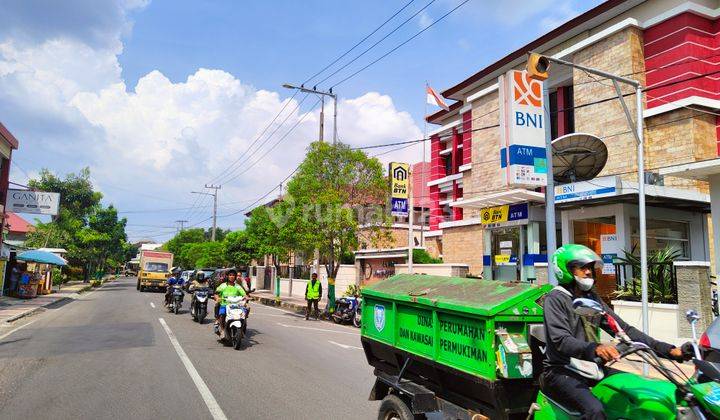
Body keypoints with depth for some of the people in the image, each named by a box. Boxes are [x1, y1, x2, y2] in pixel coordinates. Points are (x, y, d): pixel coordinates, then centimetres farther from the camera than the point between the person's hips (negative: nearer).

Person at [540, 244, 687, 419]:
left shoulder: (592, 298, 13)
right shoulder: (555, 299, -10)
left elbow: (623, 329, 7)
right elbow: (561, 341, -23)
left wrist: (668, 350, -3)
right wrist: (595, 348, -42)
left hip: (591, 367, 8)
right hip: (562, 371, -8)